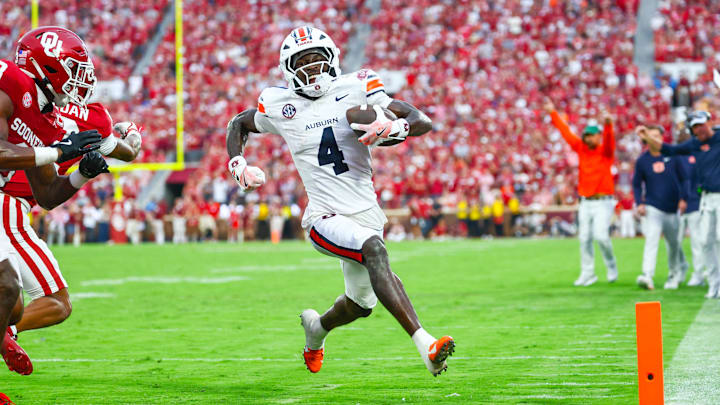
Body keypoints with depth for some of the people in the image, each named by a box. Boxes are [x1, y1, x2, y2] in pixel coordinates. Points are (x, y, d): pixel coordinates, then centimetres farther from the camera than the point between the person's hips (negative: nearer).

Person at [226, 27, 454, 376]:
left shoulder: (355, 89, -1)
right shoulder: (280, 106, 1)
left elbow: (424, 121, -3)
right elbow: (239, 124, 22)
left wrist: (393, 128, -23)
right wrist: (237, 165, 5)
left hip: (366, 212, 4)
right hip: (325, 217, -4)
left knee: (360, 304, 17)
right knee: (374, 249, -34)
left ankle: (316, 328, 54)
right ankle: (425, 346, -42)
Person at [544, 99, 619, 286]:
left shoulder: (605, 151, -3)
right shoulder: (581, 149, 10)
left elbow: (609, 140, -23)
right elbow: (566, 133, 13)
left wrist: (608, 125, -44)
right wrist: (553, 113, 14)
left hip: (603, 202, -5)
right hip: (585, 203, 5)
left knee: (600, 235, -17)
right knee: (585, 239, 3)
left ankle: (611, 266, 4)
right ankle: (587, 274, 9)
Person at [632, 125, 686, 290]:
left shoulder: (672, 156, 2)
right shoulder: (642, 160, 1)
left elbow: (682, 178, 8)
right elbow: (637, 184, 7)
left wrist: (683, 198, -2)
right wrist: (639, 203, -6)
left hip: (672, 209, 2)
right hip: (652, 208, -2)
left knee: (674, 243, 11)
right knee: (651, 240, -20)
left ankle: (674, 275, 31)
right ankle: (647, 276, -30)